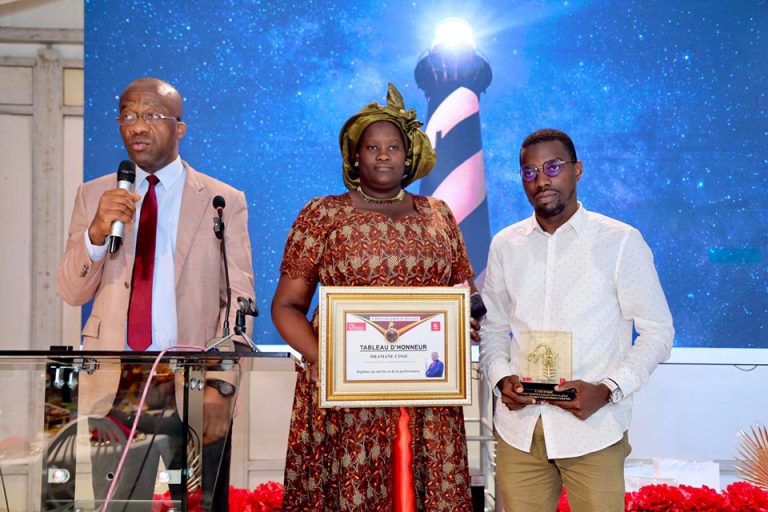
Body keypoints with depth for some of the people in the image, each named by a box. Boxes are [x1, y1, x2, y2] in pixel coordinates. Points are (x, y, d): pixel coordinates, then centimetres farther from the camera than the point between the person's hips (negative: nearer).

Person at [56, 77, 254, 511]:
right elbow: (72, 292, 6)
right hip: (109, 390, 2)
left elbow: (239, 301, -5)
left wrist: (220, 387, -16)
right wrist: (96, 232, -14)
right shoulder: (94, 195, 10)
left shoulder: (224, 201, 1)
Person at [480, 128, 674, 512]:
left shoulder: (621, 242, -3)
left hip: (593, 431, -3)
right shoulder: (504, 245, 9)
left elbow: (657, 332, -2)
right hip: (518, 427, 3)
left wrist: (607, 390, -15)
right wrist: (501, 377, -4)